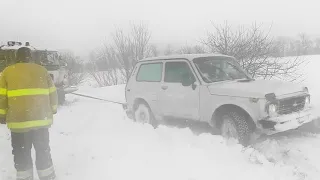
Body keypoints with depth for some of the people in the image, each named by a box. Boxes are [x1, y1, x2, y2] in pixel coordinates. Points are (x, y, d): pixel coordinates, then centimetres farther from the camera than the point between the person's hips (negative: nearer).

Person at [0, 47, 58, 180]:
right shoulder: (42, 70, 8)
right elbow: (52, 93, 11)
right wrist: (52, 110, 24)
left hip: (19, 121, -2)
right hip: (41, 120, 2)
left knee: (21, 154, 13)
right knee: (43, 151, 16)